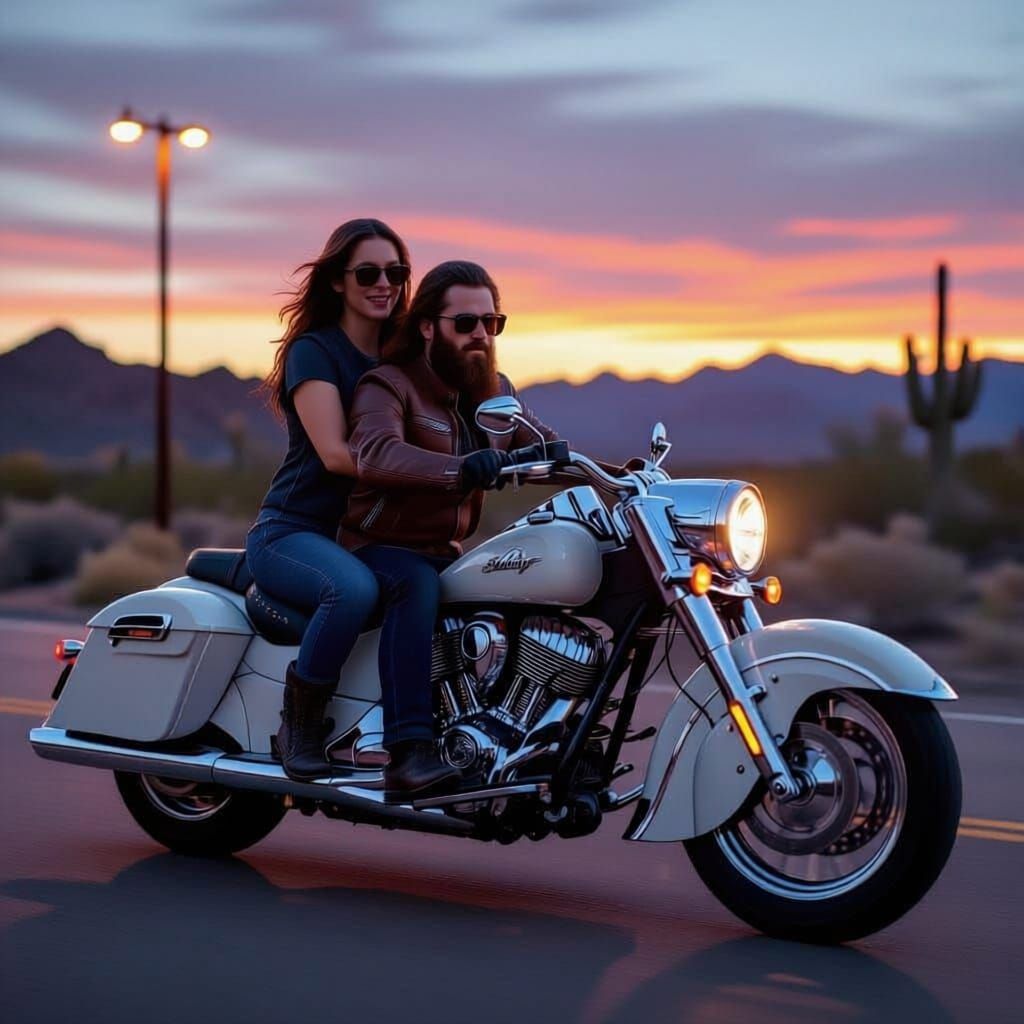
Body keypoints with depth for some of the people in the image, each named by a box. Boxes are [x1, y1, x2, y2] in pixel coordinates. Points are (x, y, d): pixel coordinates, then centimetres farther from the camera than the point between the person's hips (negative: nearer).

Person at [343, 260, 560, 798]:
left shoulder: (495, 390, 14)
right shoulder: (389, 386, -11)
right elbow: (376, 455, -32)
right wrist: (461, 468, -49)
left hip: (449, 552, 7)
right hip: (380, 548, -7)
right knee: (419, 586, -38)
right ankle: (409, 752, -46)